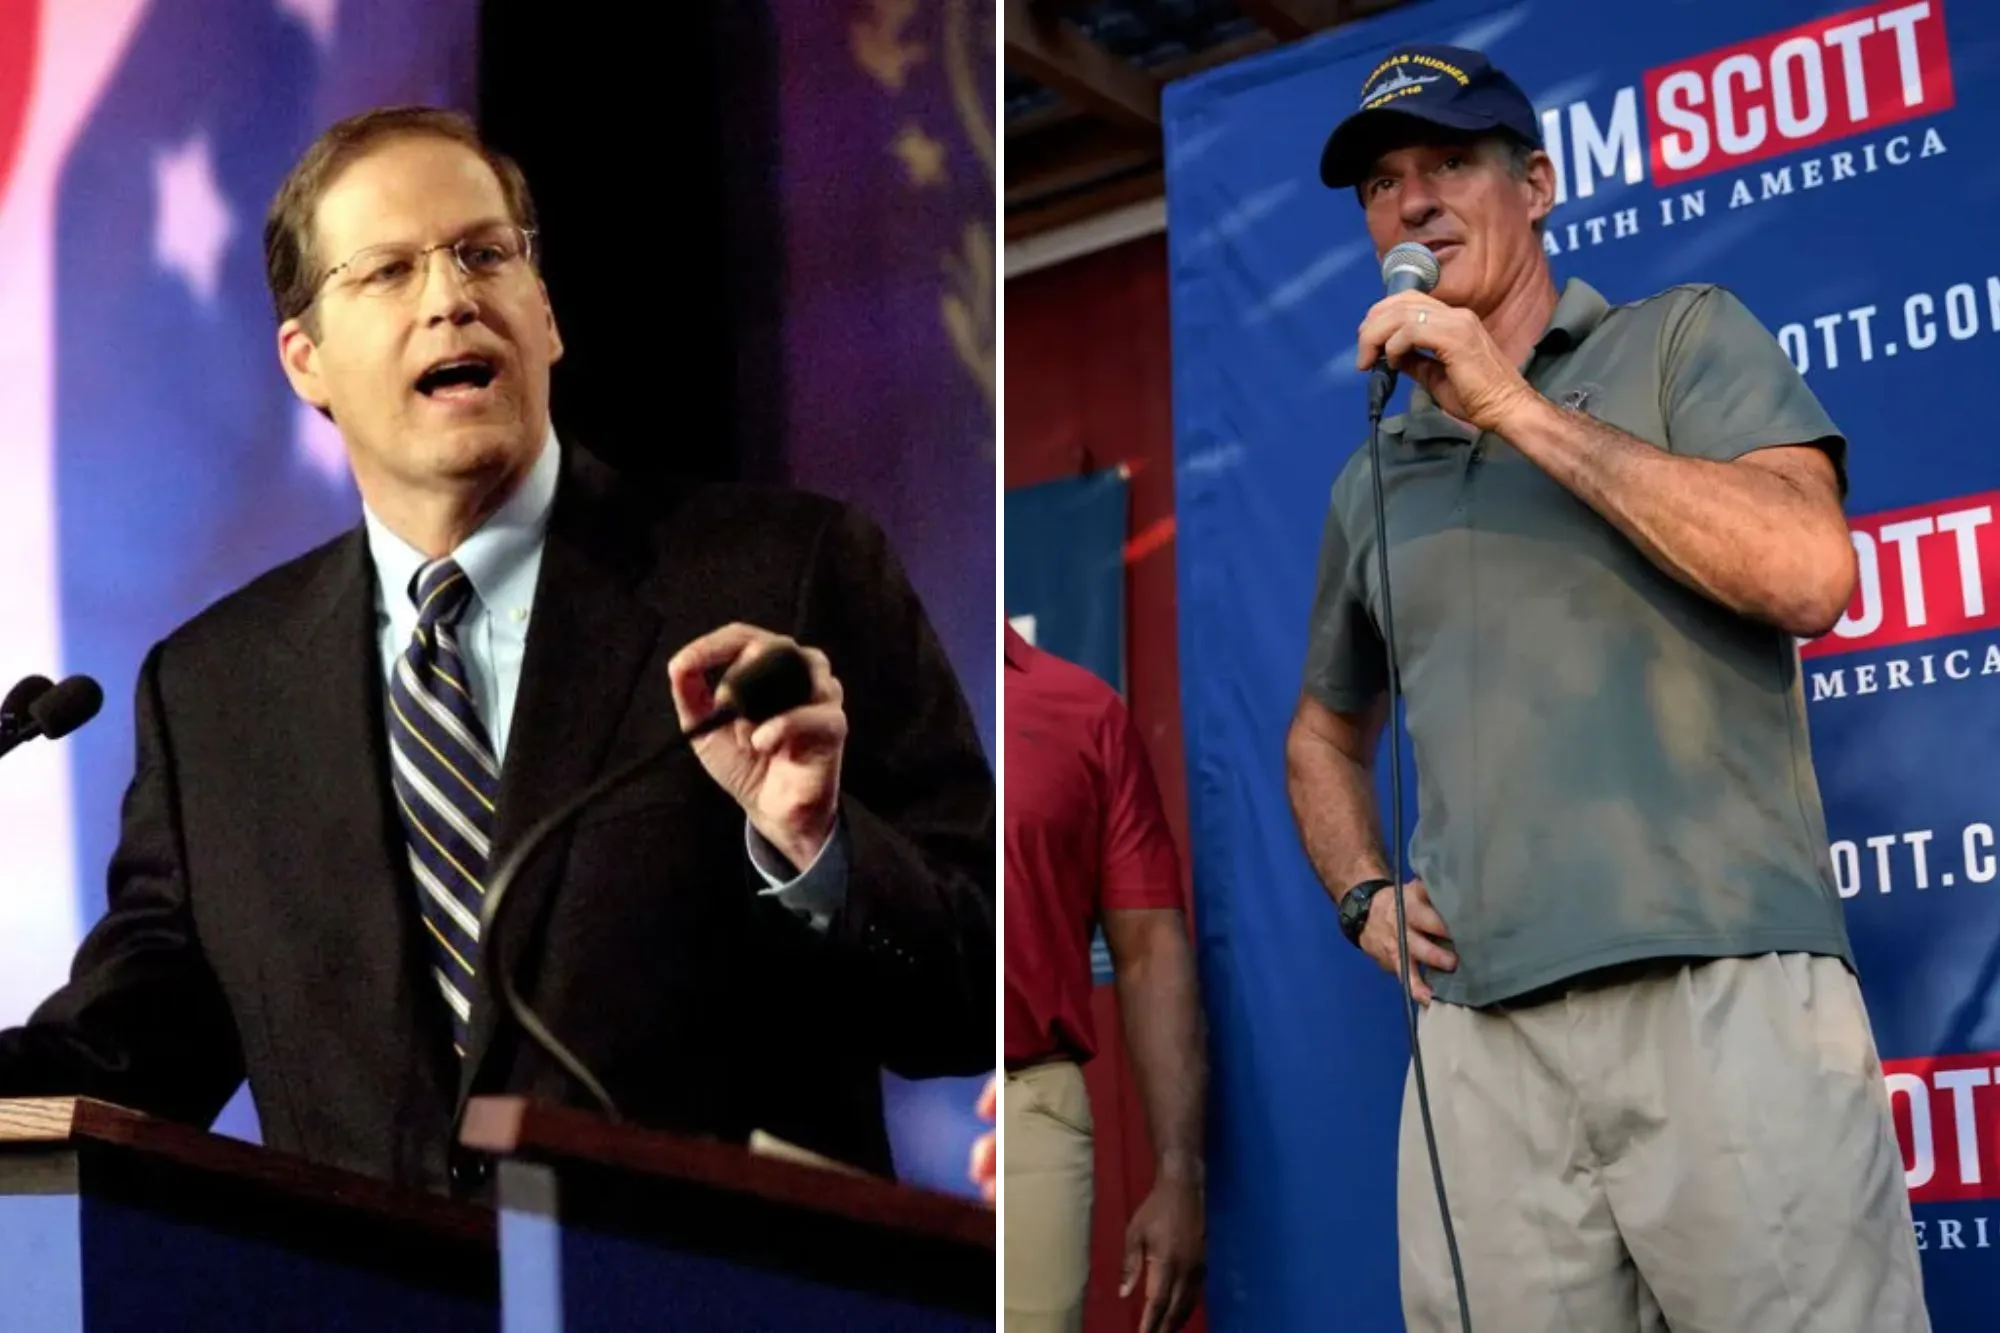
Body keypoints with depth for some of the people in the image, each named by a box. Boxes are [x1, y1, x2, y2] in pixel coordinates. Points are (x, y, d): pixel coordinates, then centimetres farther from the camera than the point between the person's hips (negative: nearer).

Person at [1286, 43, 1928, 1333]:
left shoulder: (1684, 340, 9)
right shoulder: (1374, 482, 20)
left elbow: (1808, 576, -10)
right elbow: (1326, 734, 34)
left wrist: (1518, 406, -7)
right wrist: (1364, 896, 13)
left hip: (1728, 992, -4)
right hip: (1481, 1039, 4)